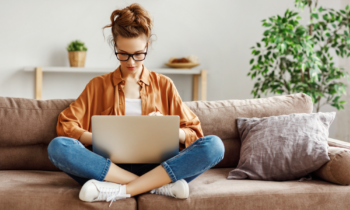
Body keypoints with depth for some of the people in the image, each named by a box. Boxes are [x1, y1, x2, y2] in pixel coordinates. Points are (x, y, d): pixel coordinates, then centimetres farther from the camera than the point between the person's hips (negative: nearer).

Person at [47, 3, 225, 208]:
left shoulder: (164, 85, 17)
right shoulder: (98, 85, 16)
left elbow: (193, 133, 14)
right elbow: (65, 126, 6)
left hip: (156, 167, 0)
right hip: (111, 167, 0)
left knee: (214, 145, -25)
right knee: (58, 147, -28)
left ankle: (120, 190, -31)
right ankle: (160, 186, -30)